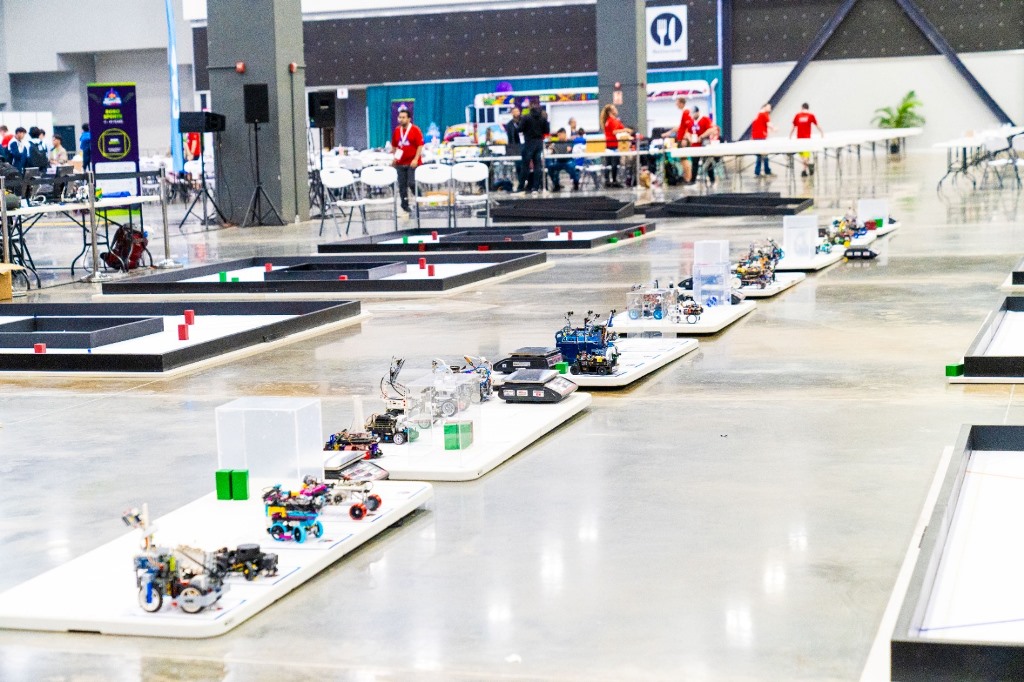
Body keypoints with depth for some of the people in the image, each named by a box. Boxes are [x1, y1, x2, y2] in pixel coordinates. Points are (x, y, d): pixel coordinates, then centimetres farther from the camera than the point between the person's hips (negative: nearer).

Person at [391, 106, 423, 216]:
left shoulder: (415, 130, -6)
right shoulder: (397, 131, 9)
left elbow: (420, 145, -9)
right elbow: (394, 145, 19)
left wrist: (416, 159, -16)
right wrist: (395, 156, 7)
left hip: (412, 163, -5)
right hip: (400, 163, 5)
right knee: (402, 186, 6)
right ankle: (405, 207, 14)